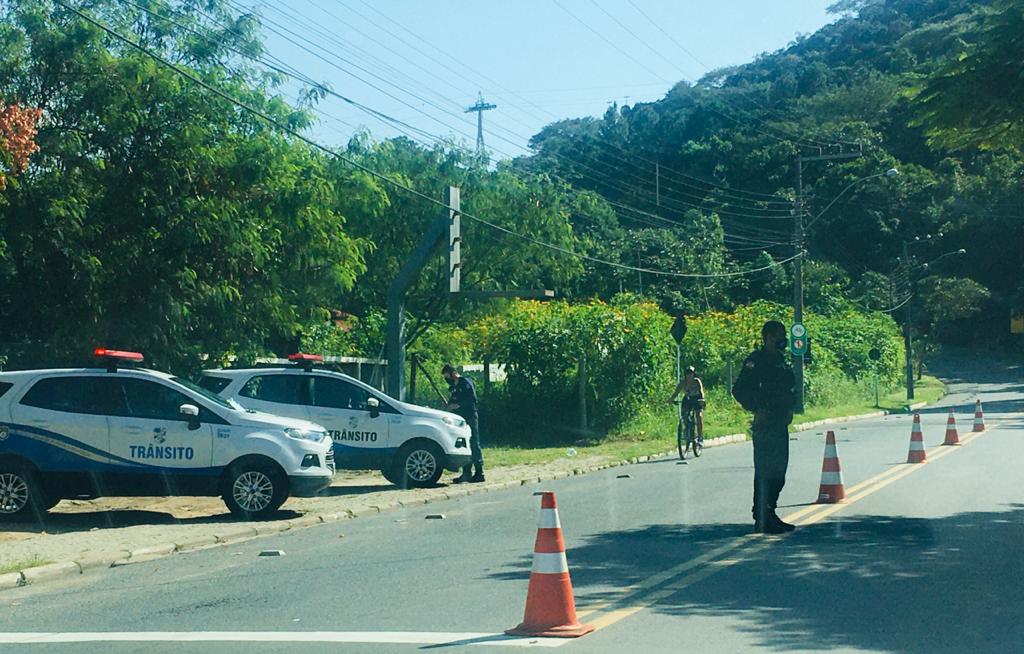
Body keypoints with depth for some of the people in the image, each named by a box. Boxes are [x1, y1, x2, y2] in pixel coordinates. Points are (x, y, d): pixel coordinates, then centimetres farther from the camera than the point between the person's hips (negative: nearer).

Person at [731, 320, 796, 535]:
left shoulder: (781, 361, 18)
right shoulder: (757, 360, -9)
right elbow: (740, 390, -16)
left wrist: (789, 409, 13)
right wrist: (758, 409, -20)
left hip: (780, 424, 10)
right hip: (764, 425, -10)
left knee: (778, 472, 13)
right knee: (764, 472, -7)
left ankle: (770, 515, 21)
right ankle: (762, 520, -4)